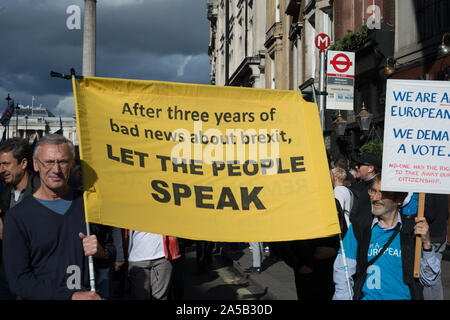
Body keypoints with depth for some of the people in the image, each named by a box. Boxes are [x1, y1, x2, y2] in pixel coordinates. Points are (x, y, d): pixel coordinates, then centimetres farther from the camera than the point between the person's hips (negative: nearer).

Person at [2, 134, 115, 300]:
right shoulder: (17, 216, -2)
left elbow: (111, 253, 15)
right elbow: (18, 281, -6)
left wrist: (100, 252, -7)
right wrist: (71, 296, -15)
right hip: (41, 297, -3)